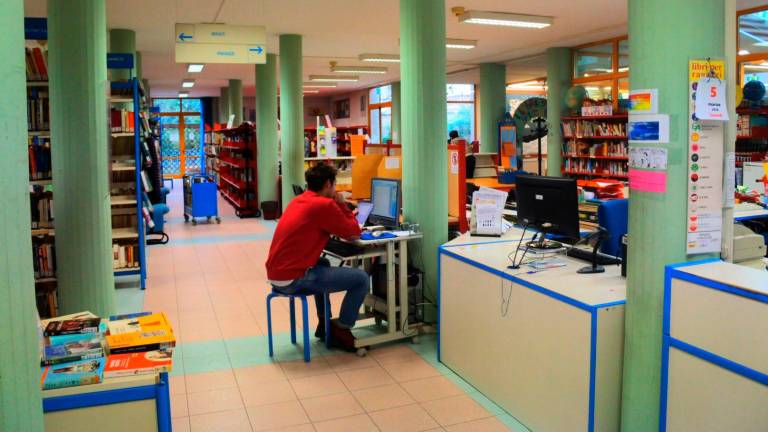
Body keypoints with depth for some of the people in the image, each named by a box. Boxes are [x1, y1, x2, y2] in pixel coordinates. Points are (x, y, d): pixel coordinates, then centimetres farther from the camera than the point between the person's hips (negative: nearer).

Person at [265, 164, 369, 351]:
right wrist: (342, 205, 9)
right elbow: (354, 232, -2)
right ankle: (341, 331, 11)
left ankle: (324, 324, 37)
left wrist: (342, 212, 18)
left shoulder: (298, 200, 14)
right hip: (293, 280, -9)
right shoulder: (325, 205, -12)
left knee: (323, 265, 38)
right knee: (362, 279, -2)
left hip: (275, 275, 10)